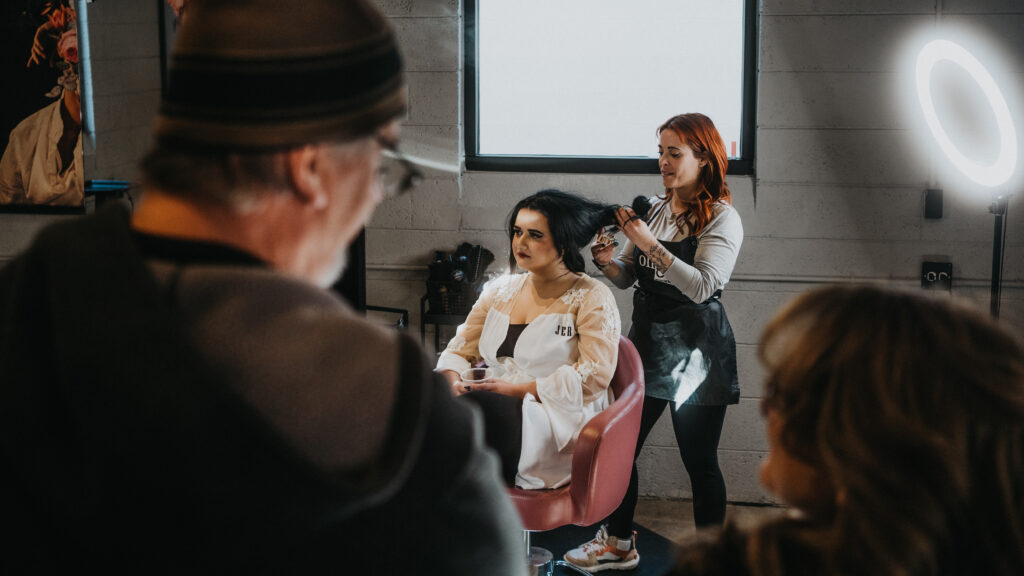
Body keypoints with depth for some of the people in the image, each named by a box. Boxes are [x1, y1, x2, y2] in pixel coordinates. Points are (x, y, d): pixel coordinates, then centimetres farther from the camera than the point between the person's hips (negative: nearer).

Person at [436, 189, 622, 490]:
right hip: (498, 414, 5)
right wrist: (451, 379, -5)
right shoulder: (500, 290, 20)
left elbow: (595, 376, -10)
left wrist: (518, 390, -15)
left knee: (476, 405, -36)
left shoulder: (592, 299, 1)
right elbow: (461, 349, 20)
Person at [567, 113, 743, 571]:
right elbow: (628, 277, 13)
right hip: (647, 340, 6)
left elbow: (701, 286, -21)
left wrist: (650, 244, -24)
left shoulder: (722, 218, -8)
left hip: (695, 349, -6)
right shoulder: (653, 208, 8)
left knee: (700, 461, 3)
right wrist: (607, 263, -8)